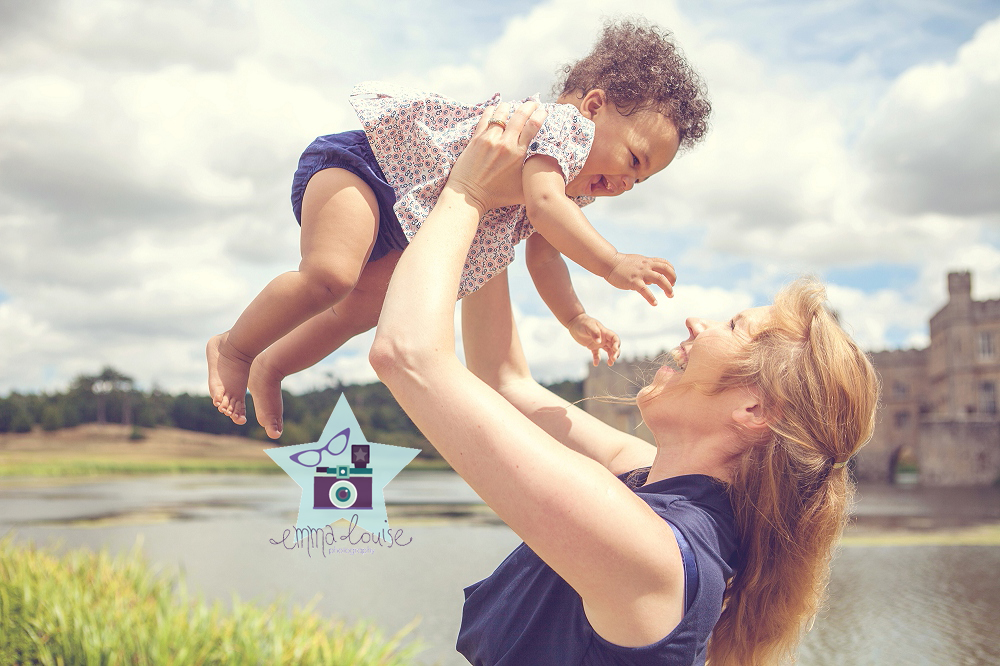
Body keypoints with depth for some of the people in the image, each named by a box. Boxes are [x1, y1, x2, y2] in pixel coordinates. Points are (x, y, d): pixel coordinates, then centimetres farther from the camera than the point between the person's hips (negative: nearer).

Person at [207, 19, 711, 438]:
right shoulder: (565, 124, -23)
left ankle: (270, 368, 27)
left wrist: (575, 318, 8)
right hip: (356, 163, -10)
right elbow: (543, 203, -40)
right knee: (330, 275, -29)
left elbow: (542, 254, 17)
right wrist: (612, 264, -46)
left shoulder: (572, 188, 10)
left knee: (363, 309, 9)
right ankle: (234, 348, -9)